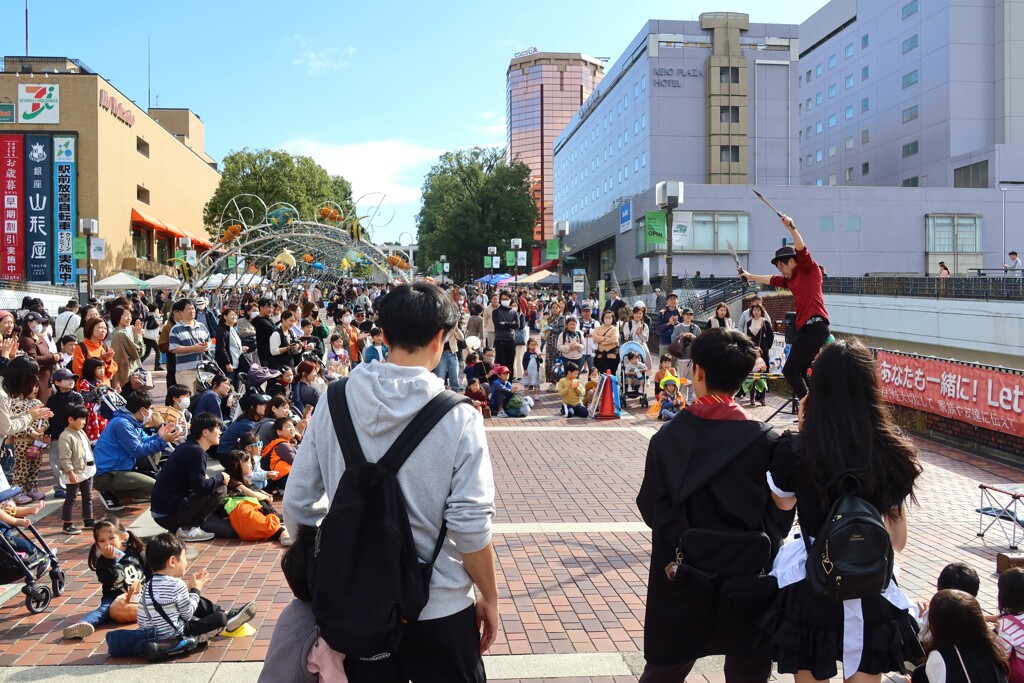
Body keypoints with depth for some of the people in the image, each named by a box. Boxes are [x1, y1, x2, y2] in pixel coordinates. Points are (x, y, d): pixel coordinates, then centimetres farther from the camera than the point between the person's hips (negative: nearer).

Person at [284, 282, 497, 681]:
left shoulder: (333, 403, -8)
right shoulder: (457, 417, -17)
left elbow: (298, 503, -2)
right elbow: (471, 525, -16)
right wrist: (489, 597, 0)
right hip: (439, 606, -2)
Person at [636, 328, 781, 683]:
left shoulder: (669, 435, -7)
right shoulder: (763, 439, -11)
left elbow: (652, 505, -10)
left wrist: (673, 554, -2)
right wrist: (766, 558, 8)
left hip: (683, 570, 2)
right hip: (746, 572, -1)